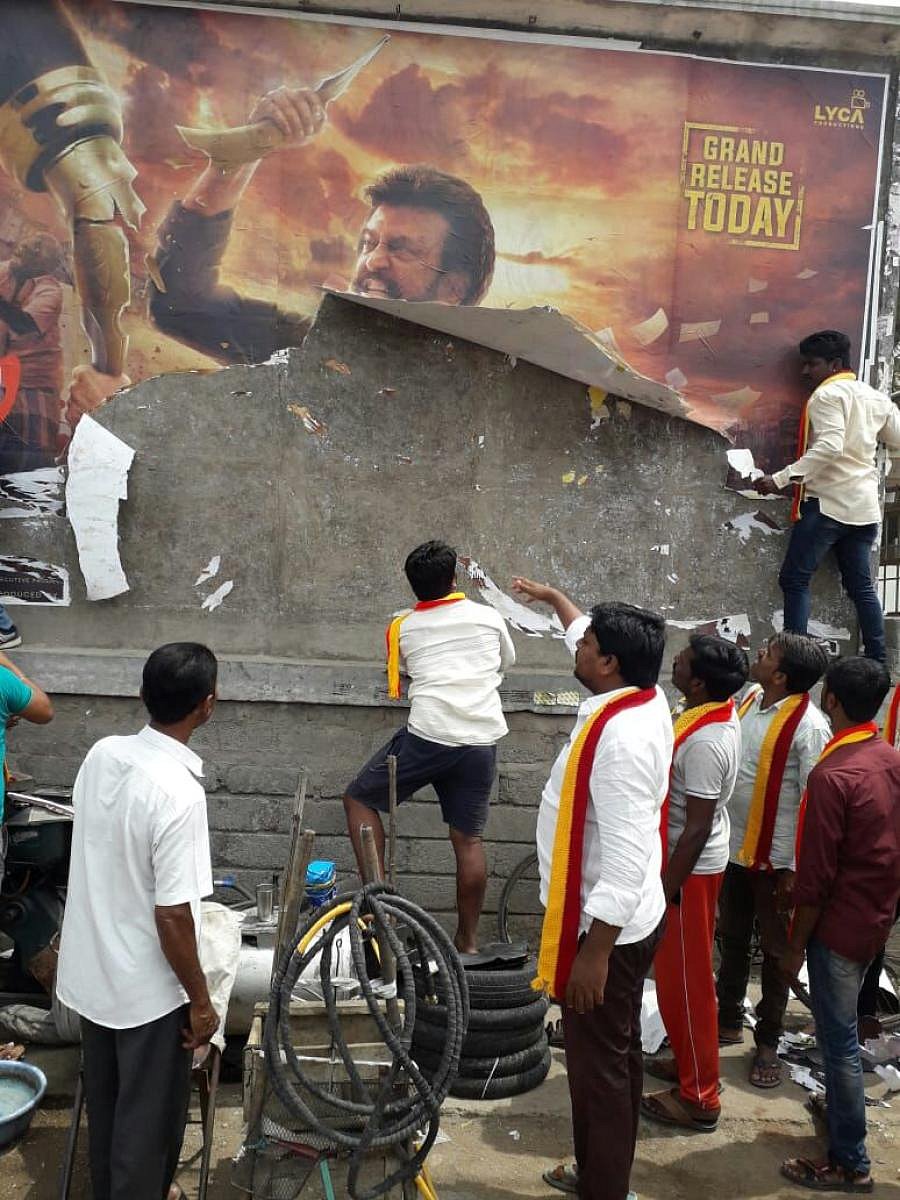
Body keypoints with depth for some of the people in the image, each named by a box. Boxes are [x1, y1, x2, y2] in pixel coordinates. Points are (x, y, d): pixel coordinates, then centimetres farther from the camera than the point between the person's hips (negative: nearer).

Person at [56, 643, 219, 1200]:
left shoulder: (101, 755, -7)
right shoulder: (179, 794, -30)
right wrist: (201, 1002, -12)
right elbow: (172, 918, -25)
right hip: (148, 989, -7)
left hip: (91, 972, 7)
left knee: (106, 1107, 25)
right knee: (150, 1120, 12)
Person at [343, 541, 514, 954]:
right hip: (482, 742, 3)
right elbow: (507, 661, 31)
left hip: (428, 735, -2)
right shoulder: (489, 617, 13)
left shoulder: (402, 628, 11)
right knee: (468, 838, 11)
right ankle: (468, 940, 18)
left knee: (360, 799, 16)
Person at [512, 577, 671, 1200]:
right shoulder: (646, 698, 0)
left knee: (598, 1065, 5)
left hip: (609, 928, -10)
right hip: (630, 919, 10)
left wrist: (594, 951, -25)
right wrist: (554, 597, 36)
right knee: (617, 1053, 22)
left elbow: (626, 859, -30)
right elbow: (595, 635, 22)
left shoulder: (619, 735, -29)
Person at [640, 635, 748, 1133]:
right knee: (683, 972, 23)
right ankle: (689, 1061, 40)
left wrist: (666, 889, -19)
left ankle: (698, 1098, 17)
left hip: (689, 868, -10)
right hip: (690, 860, 10)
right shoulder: (719, 713, 0)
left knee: (684, 978, 3)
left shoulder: (705, 742, -30)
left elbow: (697, 829, -26)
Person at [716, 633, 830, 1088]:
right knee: (732, 940, 19)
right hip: (734, 848, 6)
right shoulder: (748, 699, -1)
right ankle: (729, 1021, 37)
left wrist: (796, 871, -17)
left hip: (776, 859, -6)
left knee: (775, 952, 10)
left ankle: (767, 1041, 25)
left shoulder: (808, 726, -21)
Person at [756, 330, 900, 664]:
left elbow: (829, 446, -21)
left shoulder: (828, 394, -7)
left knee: (794, 579, -5)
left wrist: (780, 478, -24)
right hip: (865, 507, 8)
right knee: (861, 585, 11)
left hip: (827, 502, -8)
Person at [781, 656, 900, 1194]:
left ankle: (851, 1163, 14)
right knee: (843, 1028, 25)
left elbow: (817, 874, -21)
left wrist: (796, 944, -11)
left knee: (839, 1040, 4)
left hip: (840, 924, -8)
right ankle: (841, 1108, 42)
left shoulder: (833, 774, -24)